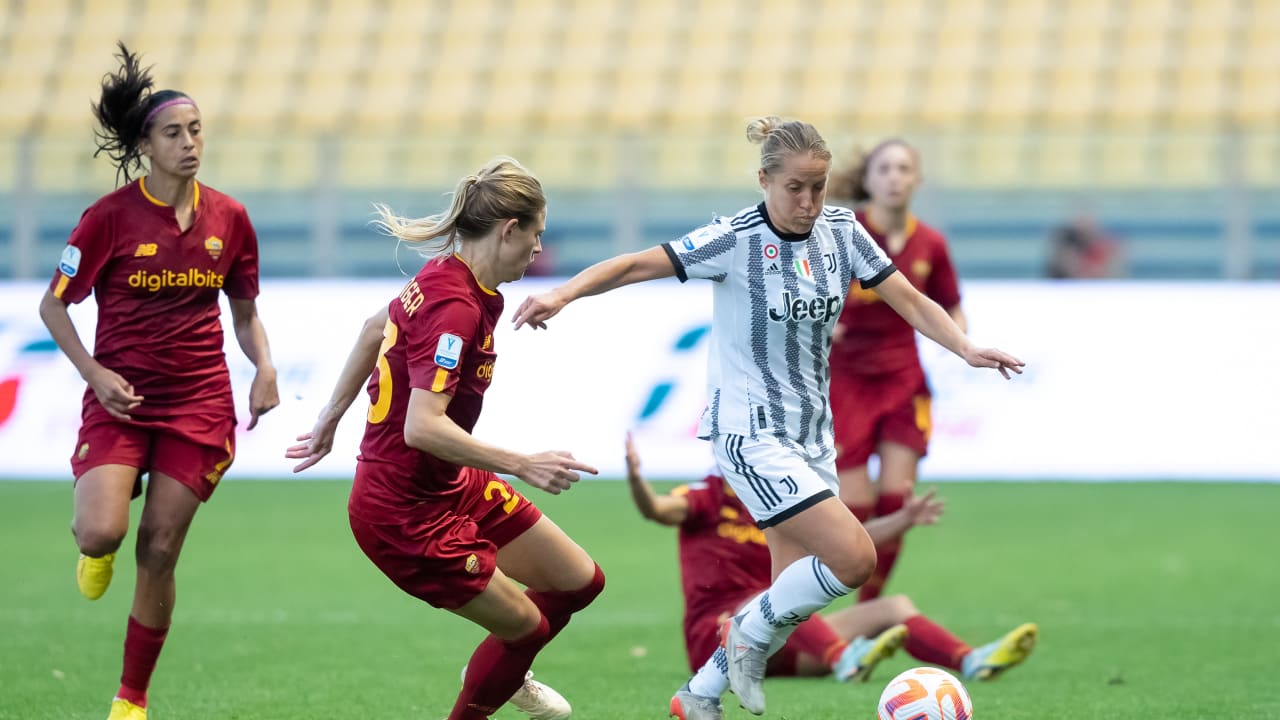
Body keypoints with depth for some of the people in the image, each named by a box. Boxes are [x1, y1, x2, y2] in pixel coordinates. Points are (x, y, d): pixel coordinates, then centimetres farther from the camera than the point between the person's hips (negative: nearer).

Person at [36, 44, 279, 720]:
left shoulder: (229, 218, 3)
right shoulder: (110, 216, -7)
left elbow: (245, 310, 15)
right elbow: (53, 305, 0)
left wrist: (264, 368, -4)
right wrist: (95, 374, -13)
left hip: (199, 403, 2)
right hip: (121, 397, -2)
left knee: (158, 553, 0)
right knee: (102, 531, -23)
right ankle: (95, 554, 18)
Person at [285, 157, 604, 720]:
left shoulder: (443, 277, 2)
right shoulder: (455, 308, -28)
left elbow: (376, 329, 19)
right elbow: (423, 427, -35)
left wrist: (332, 416, 28)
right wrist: (523, 465, -36)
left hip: (451, 485, 9)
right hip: (407, 512, -9)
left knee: (580, 582, 14)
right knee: (524, 626, 3)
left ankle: (503, 673, 41)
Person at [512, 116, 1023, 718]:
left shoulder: (840, 230, 0)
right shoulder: (736, 240, -15)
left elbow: (909, 300, 1)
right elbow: (636, 265, -18)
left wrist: (966, 349, -14)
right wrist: (563, 294, -32)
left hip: (811, 434, 7)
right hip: (750, 434, -7)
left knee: (795, 594, 7)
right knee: (854, 558, -20)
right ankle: (753, 630, 5)